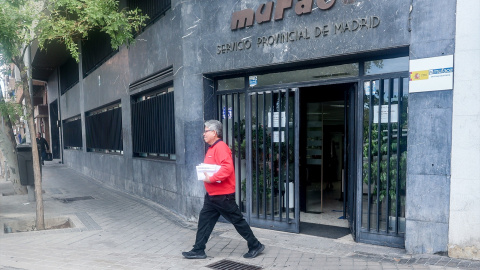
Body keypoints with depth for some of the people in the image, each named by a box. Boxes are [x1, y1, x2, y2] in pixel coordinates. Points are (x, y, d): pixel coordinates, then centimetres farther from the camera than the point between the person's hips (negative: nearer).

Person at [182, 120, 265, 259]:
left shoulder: (221, 147, -18)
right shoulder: (211, 148, 13)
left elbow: (228, 167, -30)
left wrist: (211, 179, -26)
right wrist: (204, 172, 5)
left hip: (223, 194, -10)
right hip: (212, 194, 10)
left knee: (237, 220, 2)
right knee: (204, 220, 11)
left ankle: (255, 246, 16)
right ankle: (198, 250, 20)